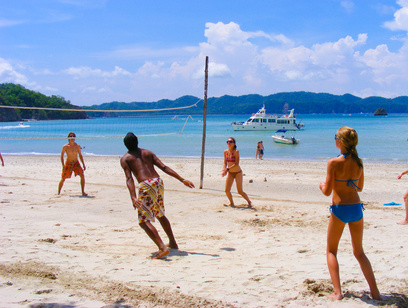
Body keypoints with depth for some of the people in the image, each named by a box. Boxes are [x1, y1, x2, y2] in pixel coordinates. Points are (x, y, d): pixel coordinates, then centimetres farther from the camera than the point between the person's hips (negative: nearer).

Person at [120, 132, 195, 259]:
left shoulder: (125, 158, 8)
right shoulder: (147, 153, 20)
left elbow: (129, 178, -8)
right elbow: (164, 168, 11)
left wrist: (134, 198, -18)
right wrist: (182, 180, 8)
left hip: (146, 185, -6)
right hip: (158, 182, 6)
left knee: (144, 221, -3)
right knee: (160, 215, 28)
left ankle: (162, 248, -21)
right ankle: (173, 243, 35)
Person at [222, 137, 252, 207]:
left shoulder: (236, 151, -15)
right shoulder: (225, 152, 2)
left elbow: (236, 164, -21)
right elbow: (225, 163, 7)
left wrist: (227, 169, -28)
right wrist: (224, 170, -11)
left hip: (238, 173, -5)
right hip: (230, 173, 5)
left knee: (240, 191, -5)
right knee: (227, 190, -3)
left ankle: (249, 202, 18)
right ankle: (231, 203, 20)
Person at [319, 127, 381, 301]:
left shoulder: (334, 163, -14)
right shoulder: (358, 162, 2)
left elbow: (327, 191, -11)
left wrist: (322, 186, 10)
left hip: (340, 209, -5)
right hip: (357, 208, 5)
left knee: (331, 251, 12)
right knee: (359, 252, 18)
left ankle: (337, 292, 1)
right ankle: (375, 292, 14)